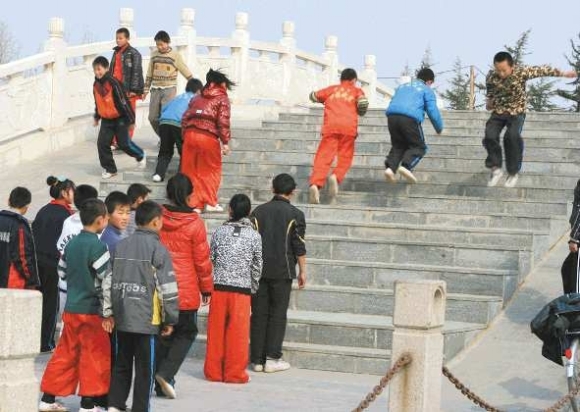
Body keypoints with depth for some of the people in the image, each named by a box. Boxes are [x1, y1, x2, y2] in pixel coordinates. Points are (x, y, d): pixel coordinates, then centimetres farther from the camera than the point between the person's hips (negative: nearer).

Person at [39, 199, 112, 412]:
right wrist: (107, 312, -10)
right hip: (91, 311, -7)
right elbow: (107, 280, -16)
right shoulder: (98, 246, -15)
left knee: (65, 353, 13)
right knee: (96, 356, 2)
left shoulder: (72, 243, 7)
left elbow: (62, 272, 17)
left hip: (70, 309, 7)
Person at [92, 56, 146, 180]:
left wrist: (131, 119, -16)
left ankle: (140, 155, 30)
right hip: (106, 119, 6)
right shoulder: (96, 84, 0)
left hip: (120, 118, -6)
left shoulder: (113, 83, -22)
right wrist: (97, 117, 26)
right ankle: (109, 168, 9)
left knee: (123, 143, 0)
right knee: (102, 143, -4)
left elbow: (123, 101, -19)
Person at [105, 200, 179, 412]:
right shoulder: (157, 249, -9)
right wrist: (170, 319, -1)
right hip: (146, 318, -5)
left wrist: (109, 312, 16)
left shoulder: (120, 246, 8)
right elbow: (167, 287, -9)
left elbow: (108, 281, 10)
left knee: (121, 363, 15)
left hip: (122, 317, 5)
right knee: (145, 368, 2)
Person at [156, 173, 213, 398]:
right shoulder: (194, 223, -11)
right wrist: (206, 288, 7)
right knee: (186, 332, 11)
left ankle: (162, 385, 16)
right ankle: (166, 373, -7)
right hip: (186, 291, -4)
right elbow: (202, 260, -5)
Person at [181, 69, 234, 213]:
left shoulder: (197, 98, 22)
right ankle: (210, 202, 7)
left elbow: (185, 117, 15)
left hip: (190, 134, 5)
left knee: (191, 171, 10)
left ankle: (194, 204, 10)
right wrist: (225, 142, -6)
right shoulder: (222, 99, 5)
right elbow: (223, 121, -7)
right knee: (212, 170, 10)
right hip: (208, 137, -5)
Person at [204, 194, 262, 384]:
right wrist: (253, 289, 18)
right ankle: (234, 373, 4)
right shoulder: (254, 236, 0)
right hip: (242, 288, -1)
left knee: (216, 330, 7)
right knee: (238, 332, 3)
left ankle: (213, 371, 11)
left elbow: (211, 259, 6)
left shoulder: (220, 231, 3)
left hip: (219, 286, 2)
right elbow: (257, 266, 5)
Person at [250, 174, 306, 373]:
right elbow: (299, 246, -5)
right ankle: (272, 358, -1)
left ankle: (257, 358, 6)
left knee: (259, 313, 6)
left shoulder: (258, 211, 6)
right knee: (278, 314, 3)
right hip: (282, 271, -3)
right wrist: (302, 271, 4)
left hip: (259, 271, 3)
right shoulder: (295, 215, -4)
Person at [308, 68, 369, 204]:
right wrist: (360, 112, 20)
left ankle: (315, 184, -26)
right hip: (348, 126, -1)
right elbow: (363, 103, -1)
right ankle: (336, 176, -22)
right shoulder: (357, 91, 18)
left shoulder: (332, 89, 25)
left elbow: (314, 96, 31)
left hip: (330, 125, 1)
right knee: (345, 157, 6)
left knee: (324, 156, -7)